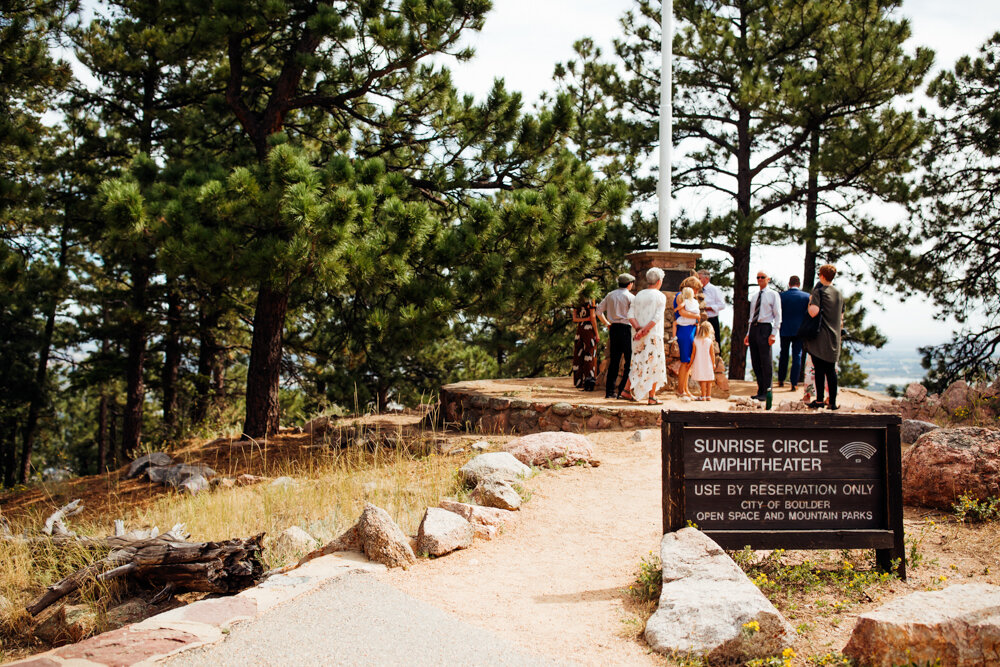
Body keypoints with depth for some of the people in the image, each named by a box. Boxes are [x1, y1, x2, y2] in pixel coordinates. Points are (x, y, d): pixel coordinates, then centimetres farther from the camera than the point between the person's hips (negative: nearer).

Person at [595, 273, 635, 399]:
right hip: (626, 328, -6)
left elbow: (599, 311, 14)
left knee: (614, 360, 9)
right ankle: (623, 391, -6)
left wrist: (607, 323, 18)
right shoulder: (630, 296, -5)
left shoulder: (610, 295, 12)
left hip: (613, 328, 6)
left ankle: (609, 390, 7)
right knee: (629, 360, -1)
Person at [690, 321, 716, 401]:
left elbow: (693, 354, -3)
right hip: (708, 364, 0)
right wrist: (714, 364, 9)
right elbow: (712, 354, -3)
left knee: (702, 380, 3)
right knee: (709, 380, 10)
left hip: (699, 364, 0)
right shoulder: (710, 341, -6)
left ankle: (703, 396, 2)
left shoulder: (696, 341, -5)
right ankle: (708, 396, 11)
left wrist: (690, 363, 8)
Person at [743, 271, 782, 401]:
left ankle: (766, 393, -2)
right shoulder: (754, 297, 19)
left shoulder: (773, 295, 1)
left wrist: (773, 334, -13)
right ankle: (760, 390, 13)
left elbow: (778, 316, -4)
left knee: (765, 362, -6)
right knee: (755, 362, 6)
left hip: (765, 328, -6)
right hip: (753, 328, 6)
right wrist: (748, 334, 14)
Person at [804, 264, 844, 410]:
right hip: (834, 338, 5)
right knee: (831, 370, 7)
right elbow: (841, 318, 17)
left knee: (819, 369, -1)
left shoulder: (819, 291, -8)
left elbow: (813, 312, -22)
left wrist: (810, 301, -4)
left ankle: (819, 400, -1)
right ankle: (833, 402, 6)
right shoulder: (839, 293, 12)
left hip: (819, 338, -5)